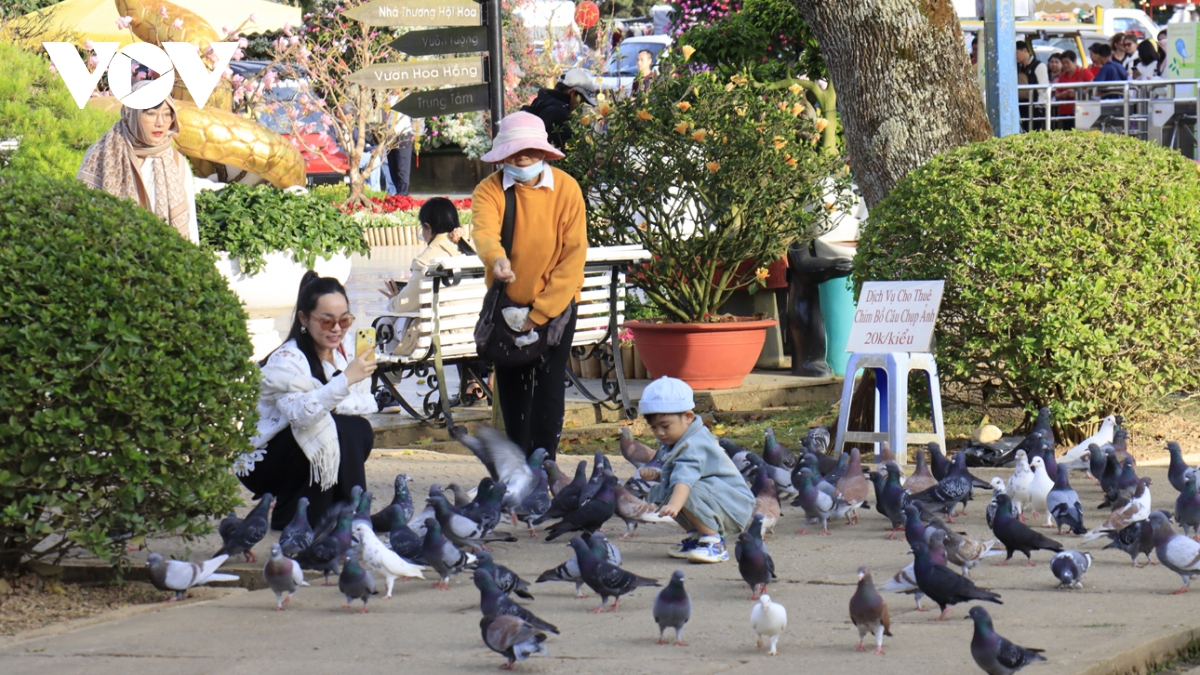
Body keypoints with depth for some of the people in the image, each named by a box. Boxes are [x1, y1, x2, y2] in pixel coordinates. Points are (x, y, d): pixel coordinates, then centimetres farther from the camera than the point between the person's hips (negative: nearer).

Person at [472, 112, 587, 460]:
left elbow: (574, 254, -11)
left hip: (555, 305, -1)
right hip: (507, 304, 1)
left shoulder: (566, 189, -9)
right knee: (512, 391, 4)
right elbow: (484, 231, -29)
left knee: (549, 390, -5)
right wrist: (496, 259, -54)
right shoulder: (490, 190, -9)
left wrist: (540, 313, -16)